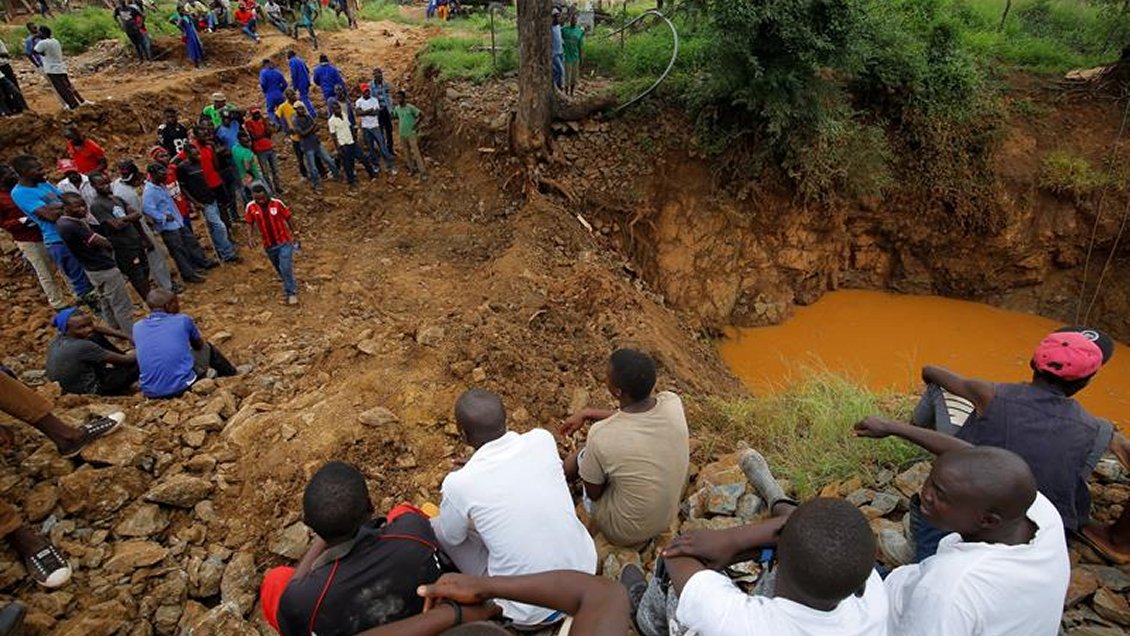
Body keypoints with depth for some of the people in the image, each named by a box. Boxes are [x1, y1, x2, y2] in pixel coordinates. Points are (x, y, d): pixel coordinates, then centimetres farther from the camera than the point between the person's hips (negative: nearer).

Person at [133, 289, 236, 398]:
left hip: (151, 393, 3)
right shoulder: (183, 320, -2)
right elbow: (199, 344, 17)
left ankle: (203, 373, 34)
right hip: (182, 385, -3)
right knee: (207, 348, 22)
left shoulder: (137, 328, 6)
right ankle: (231, 376, 33)